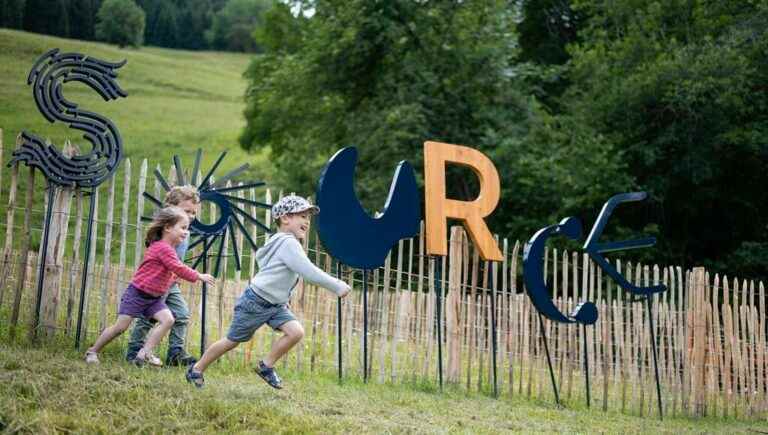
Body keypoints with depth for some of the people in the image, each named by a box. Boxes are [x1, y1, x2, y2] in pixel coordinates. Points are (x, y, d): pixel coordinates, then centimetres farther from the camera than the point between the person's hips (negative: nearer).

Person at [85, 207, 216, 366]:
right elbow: (179, 269, -24)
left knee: (168, 319, -12)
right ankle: (92, 351, 11)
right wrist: (199, 276, -16)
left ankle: (145, 353, -11)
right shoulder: (163, 248, -21)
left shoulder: (167, 248, 10)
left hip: (155, 297, 9)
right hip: (137, 294, -9)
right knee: (121, 326, -5)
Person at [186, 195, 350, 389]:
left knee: (296, 331, -12)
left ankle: (266, 366, 3)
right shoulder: (289, 243, -21)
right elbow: (310, 273, -28)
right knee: (232, 341, 5)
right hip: (255, 303, -9)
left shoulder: (280, 241, 12)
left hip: (275, 305, 9)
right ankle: (197, 369, 24)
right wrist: (338, 287, -22)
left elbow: (260, 255, 26)